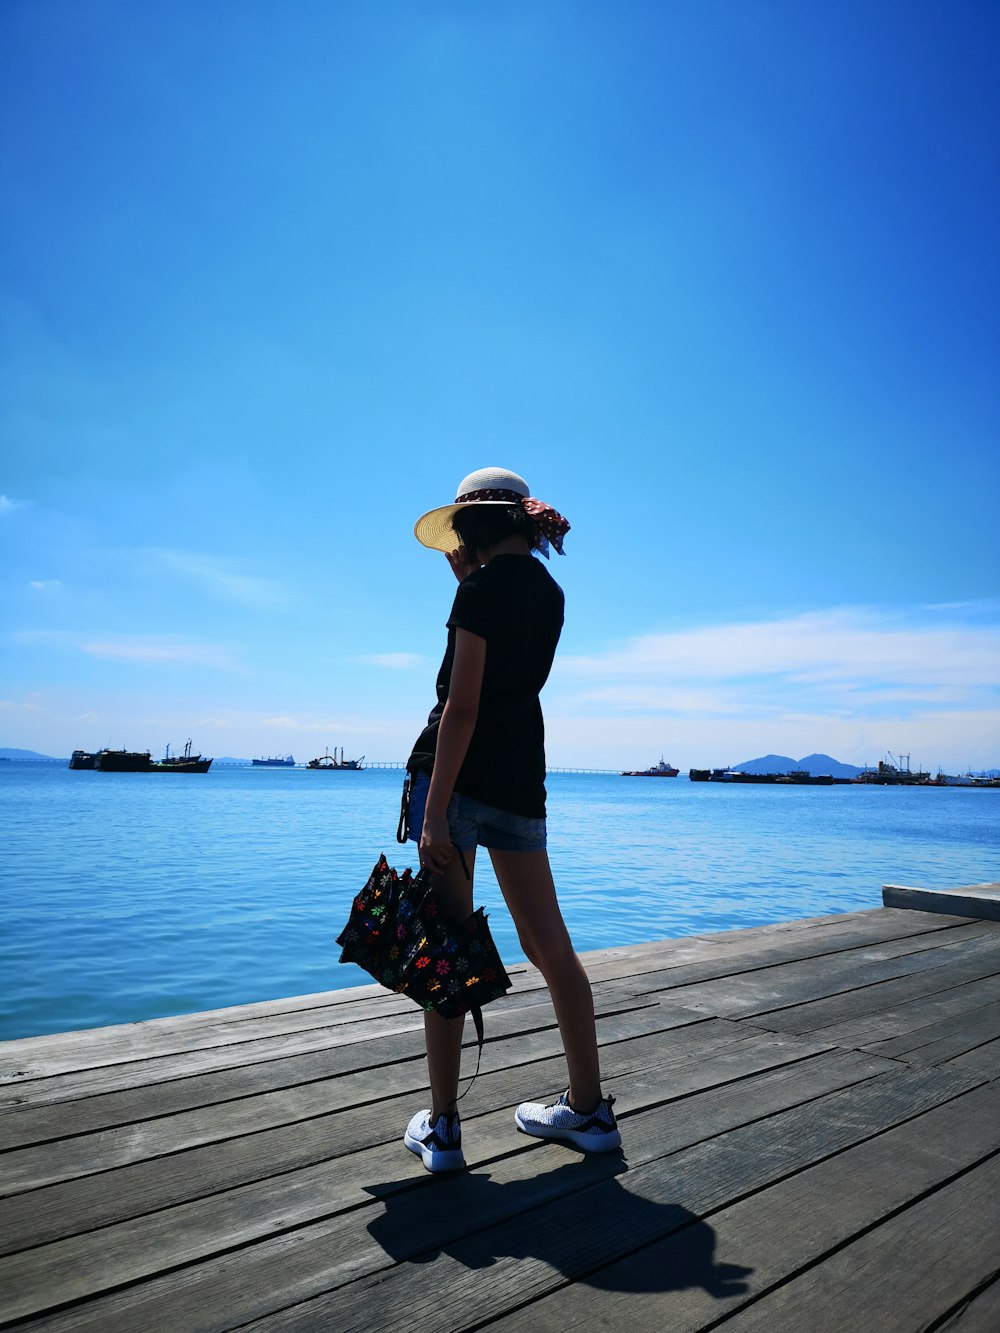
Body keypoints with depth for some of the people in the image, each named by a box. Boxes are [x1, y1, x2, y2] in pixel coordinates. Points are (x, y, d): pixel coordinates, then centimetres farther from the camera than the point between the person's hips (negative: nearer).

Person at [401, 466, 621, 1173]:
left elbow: (462, 705, -15)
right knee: (549, 944, 12)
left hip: (460, 770, -7)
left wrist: (435, 811, -17)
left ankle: (442, 1128, 11)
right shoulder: (549, 592, 13)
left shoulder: (483, 586, -8)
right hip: (521, 781, 7)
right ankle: (589, 1108, 23)